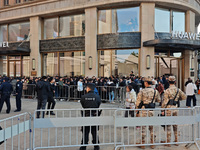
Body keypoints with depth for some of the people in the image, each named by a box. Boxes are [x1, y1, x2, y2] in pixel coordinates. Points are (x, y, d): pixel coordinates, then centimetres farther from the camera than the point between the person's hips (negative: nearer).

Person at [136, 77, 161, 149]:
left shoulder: (142, 91, -10)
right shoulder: (155, 91, 0)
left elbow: (138, 101, -7)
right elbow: (158, 100, 13)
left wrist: (137, 108, 8)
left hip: (143, 110, -3)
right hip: (152, 110, 3)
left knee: (143, 127, 6)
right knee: (152, 127, 14)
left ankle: (143, 144, 12)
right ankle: (152, 144, 21)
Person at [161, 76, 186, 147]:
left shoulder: (167, 91, -14)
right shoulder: (178, 90, 1)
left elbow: (165, 101, -14)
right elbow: (184, 97, 12)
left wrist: (163, 110, -7)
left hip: (169, 108, -5)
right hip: (175, 108, 5)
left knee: (168, 125, 2)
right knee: (175, 124, 16)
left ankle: (168, 142, 8)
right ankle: (176, 140, 25)